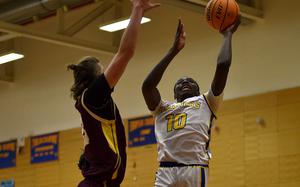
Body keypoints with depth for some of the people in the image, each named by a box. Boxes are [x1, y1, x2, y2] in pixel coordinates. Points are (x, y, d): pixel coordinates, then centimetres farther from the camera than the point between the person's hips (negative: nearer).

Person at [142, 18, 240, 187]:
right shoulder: (163, 109, 28)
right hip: (165, 172, 2)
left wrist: (228, 35, 24)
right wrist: (174, 50, 13)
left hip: (195, 171, -2)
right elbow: (147, 85, 9)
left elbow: (223, 65, 9)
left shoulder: (206, 103, 21)